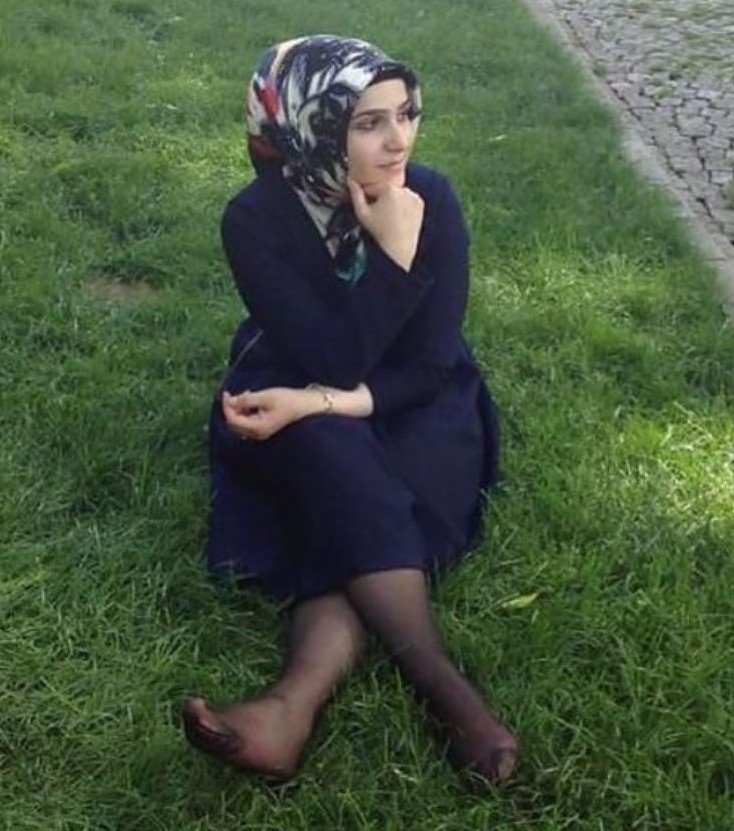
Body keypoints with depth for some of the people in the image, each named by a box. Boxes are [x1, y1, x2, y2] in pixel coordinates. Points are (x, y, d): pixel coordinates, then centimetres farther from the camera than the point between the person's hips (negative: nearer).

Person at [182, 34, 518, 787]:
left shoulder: (432, 199, -14)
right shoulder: (256, 220, -19)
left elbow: (430, 362, -14)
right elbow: (336, 360, -24)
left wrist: (328, 405, -27)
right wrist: (393, 253, -32)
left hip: (415, 406, 1)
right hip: (295, 405, -1)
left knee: (357, 519, -29)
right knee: (340, 468, -33)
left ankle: (294, 706, -44)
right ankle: (449, 694, -36)